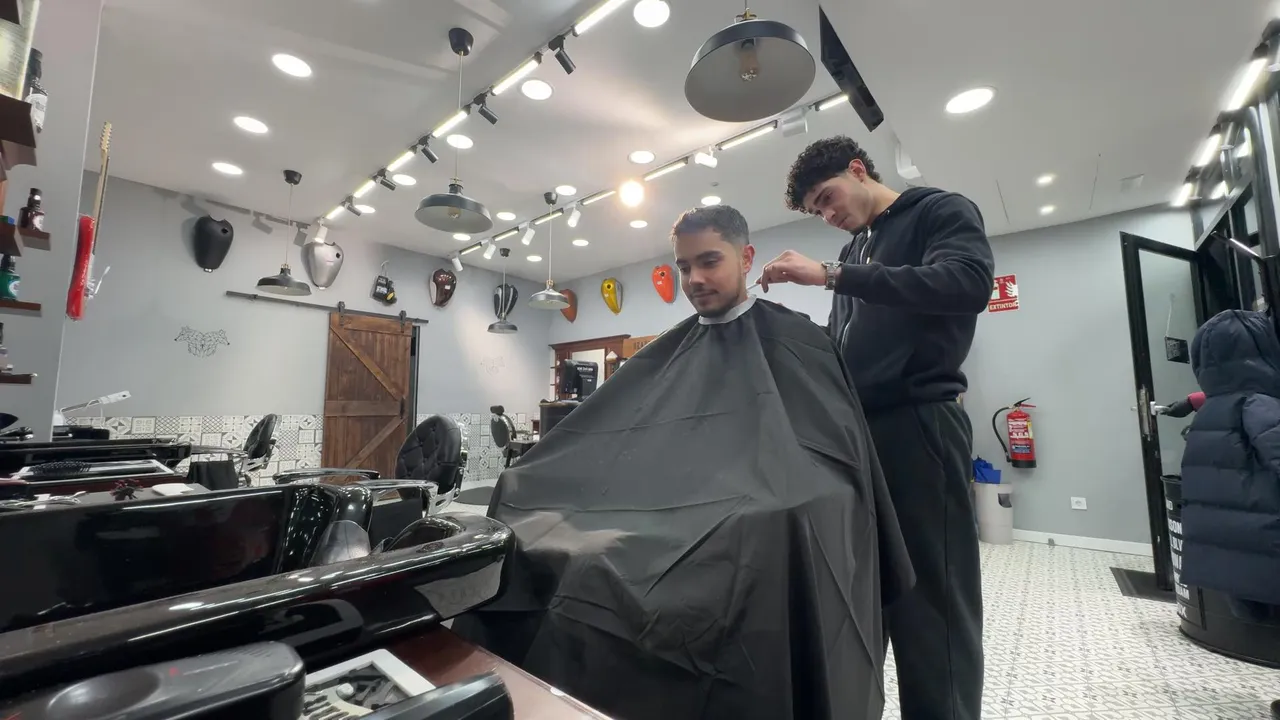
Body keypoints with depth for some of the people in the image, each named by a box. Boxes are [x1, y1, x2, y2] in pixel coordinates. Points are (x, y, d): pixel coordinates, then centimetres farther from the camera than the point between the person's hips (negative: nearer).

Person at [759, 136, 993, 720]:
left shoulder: (941, 211, 4)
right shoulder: (854, 251, 23)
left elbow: (968, 283, -18)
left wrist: (831, 275, -19)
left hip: (918, 422, -6)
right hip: (853, 428, 7)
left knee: (931, 598, -2)